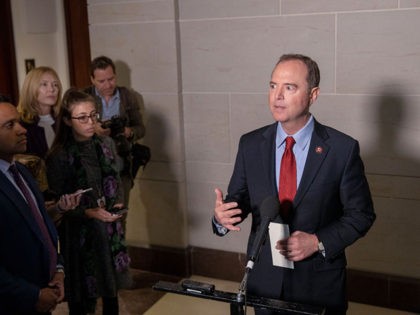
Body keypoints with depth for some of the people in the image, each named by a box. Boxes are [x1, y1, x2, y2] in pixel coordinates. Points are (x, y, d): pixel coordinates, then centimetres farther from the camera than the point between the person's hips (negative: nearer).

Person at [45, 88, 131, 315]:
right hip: (79, 232, -4)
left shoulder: (106, 145, 1)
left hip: (109, 227, 4)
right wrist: (89, 212, -20)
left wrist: (118, 203, -5)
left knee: (111, 287, 16)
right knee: (80, 292, 8)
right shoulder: (59, 156, -12)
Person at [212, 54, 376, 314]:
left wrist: (318, 242, -19)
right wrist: (222, 216, -20)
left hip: (320, 283, -2)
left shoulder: (343, 148, -12)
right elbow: (238, 198, 2)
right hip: (264, 279, 2)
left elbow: (361, 214, -6)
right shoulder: (250, 144, -4)